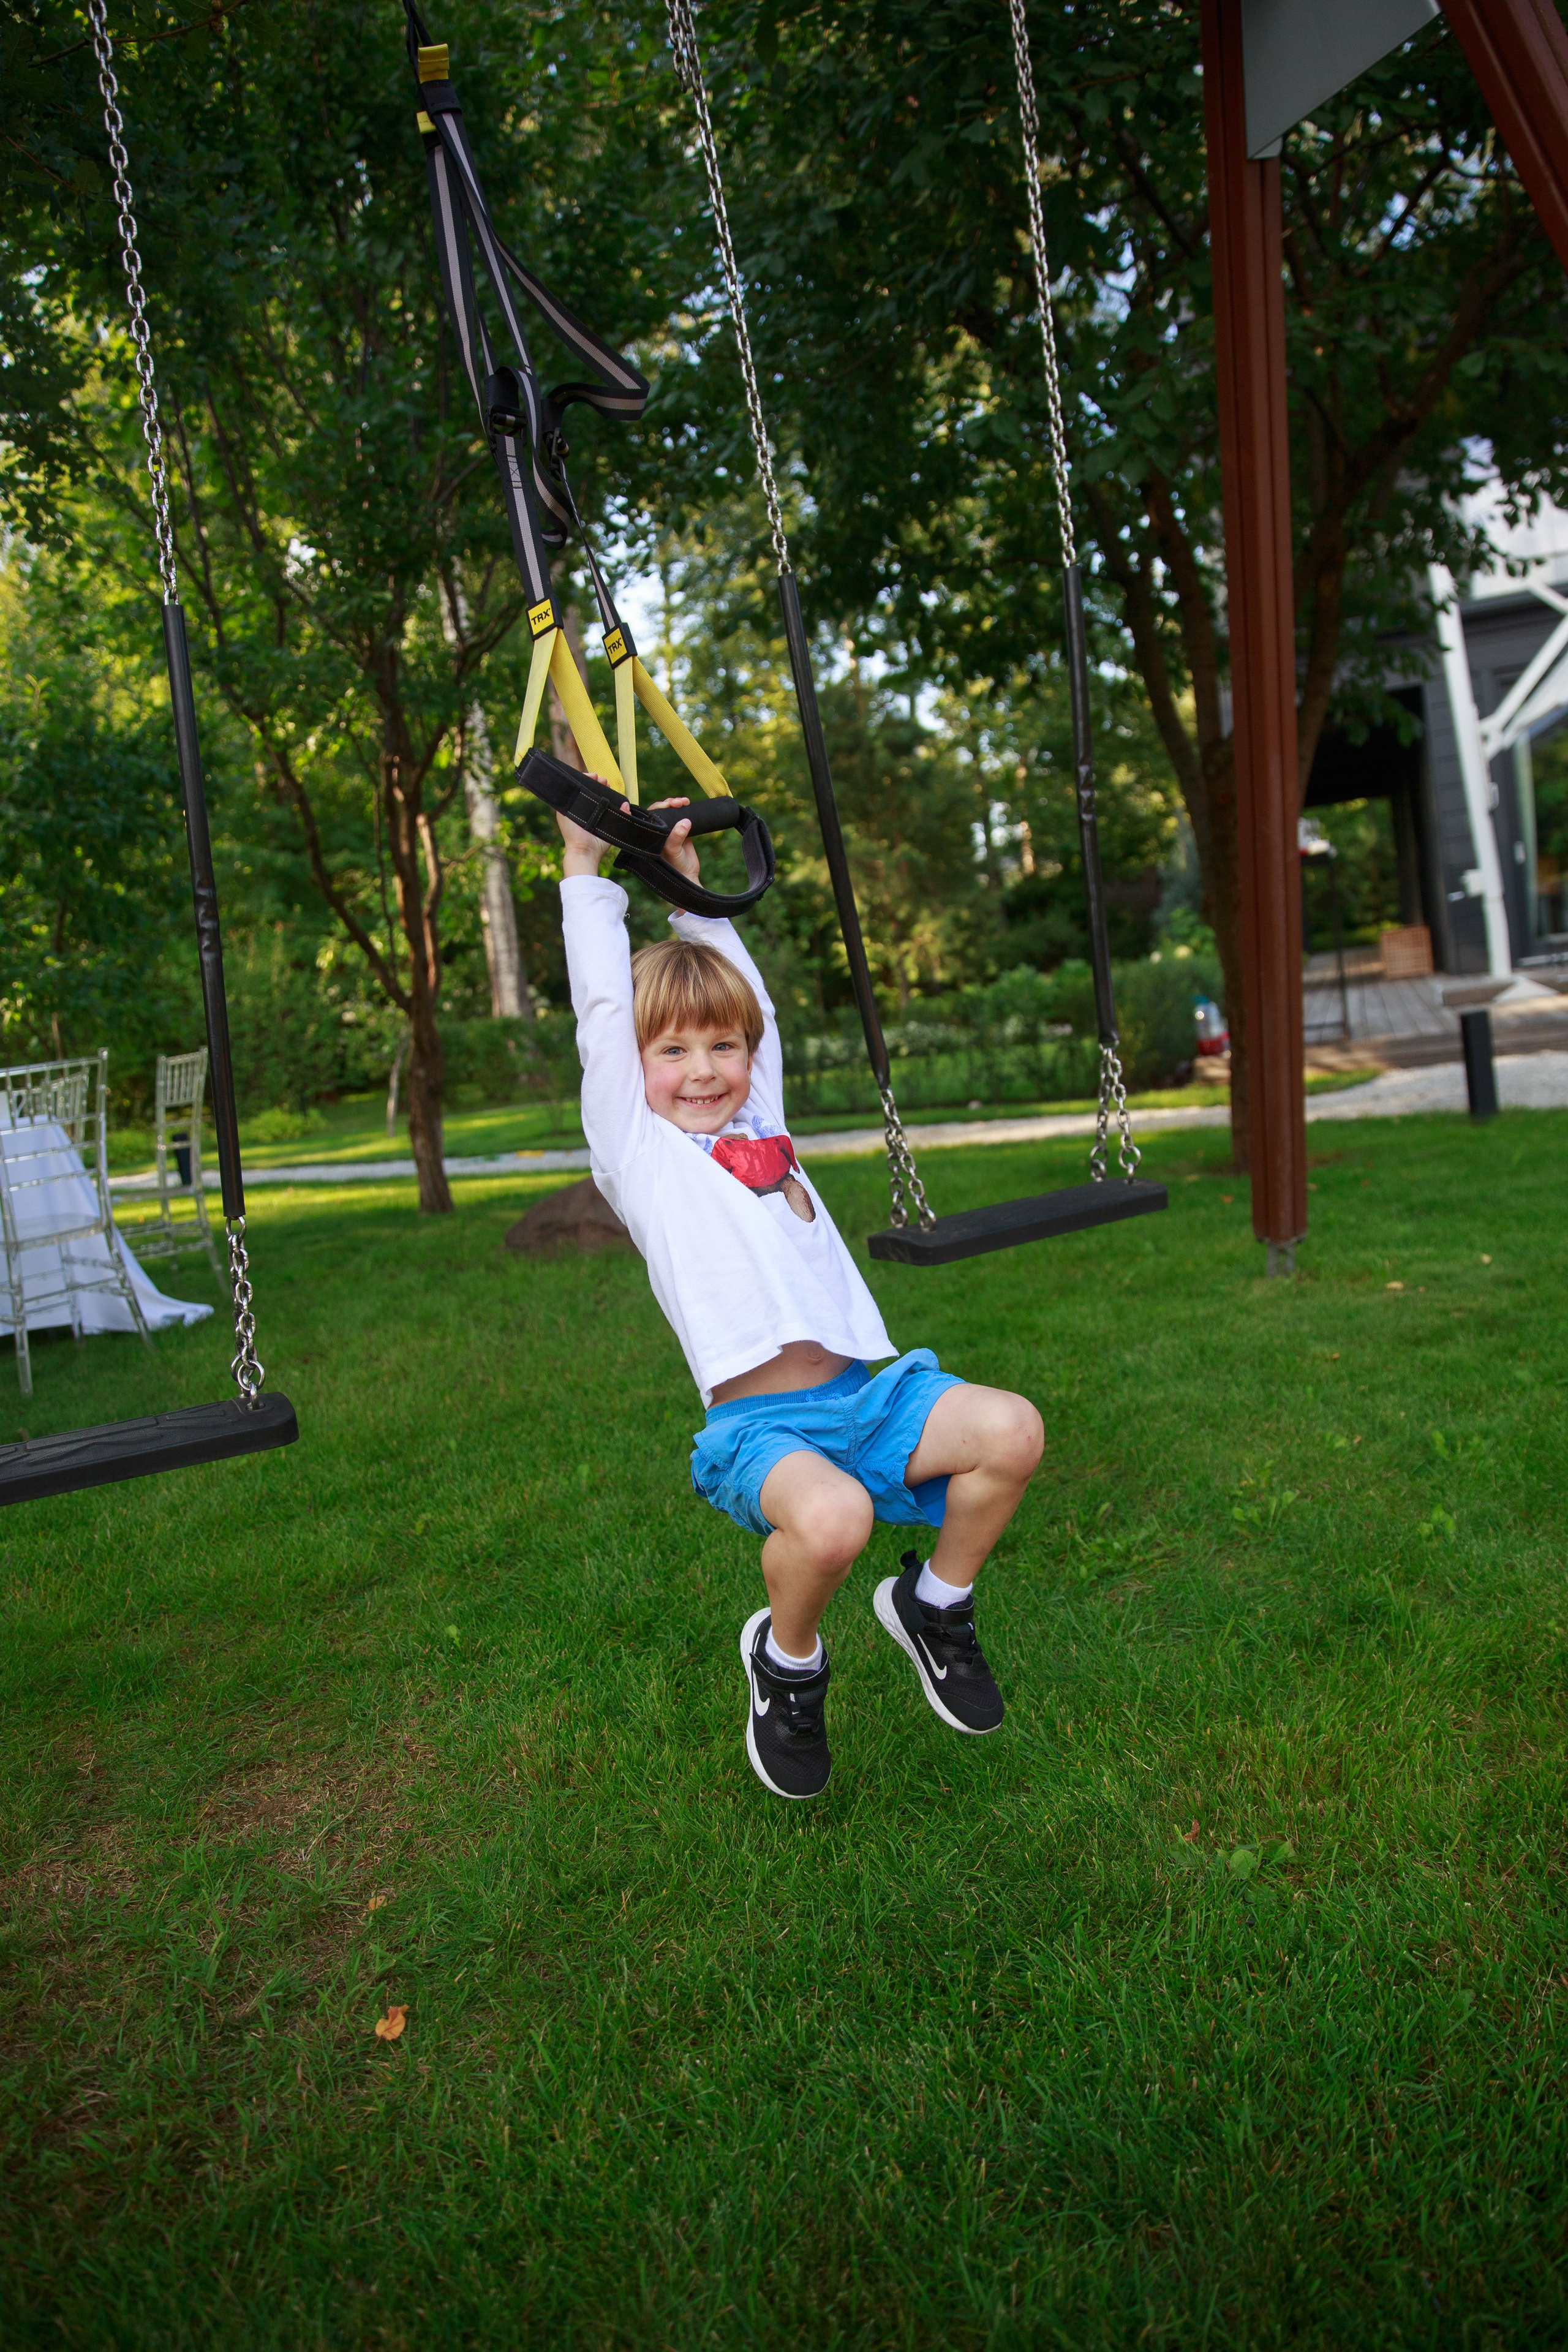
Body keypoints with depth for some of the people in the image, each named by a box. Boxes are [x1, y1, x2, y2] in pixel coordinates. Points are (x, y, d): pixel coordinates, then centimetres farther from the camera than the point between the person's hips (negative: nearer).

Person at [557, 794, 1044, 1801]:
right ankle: (786, 1661, 3)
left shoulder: (759, 1124, 21)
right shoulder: (639, 1147, 7)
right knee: (830, 1518, -35)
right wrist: (587, 868, 14)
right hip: (756, 1421, -6)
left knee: (1011, 1430, -18)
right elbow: (604, 1007, 6)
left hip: (862, 1395, 6)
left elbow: (750, 997, 28)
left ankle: (936, 1603, 12)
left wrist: (692, 885, 35)